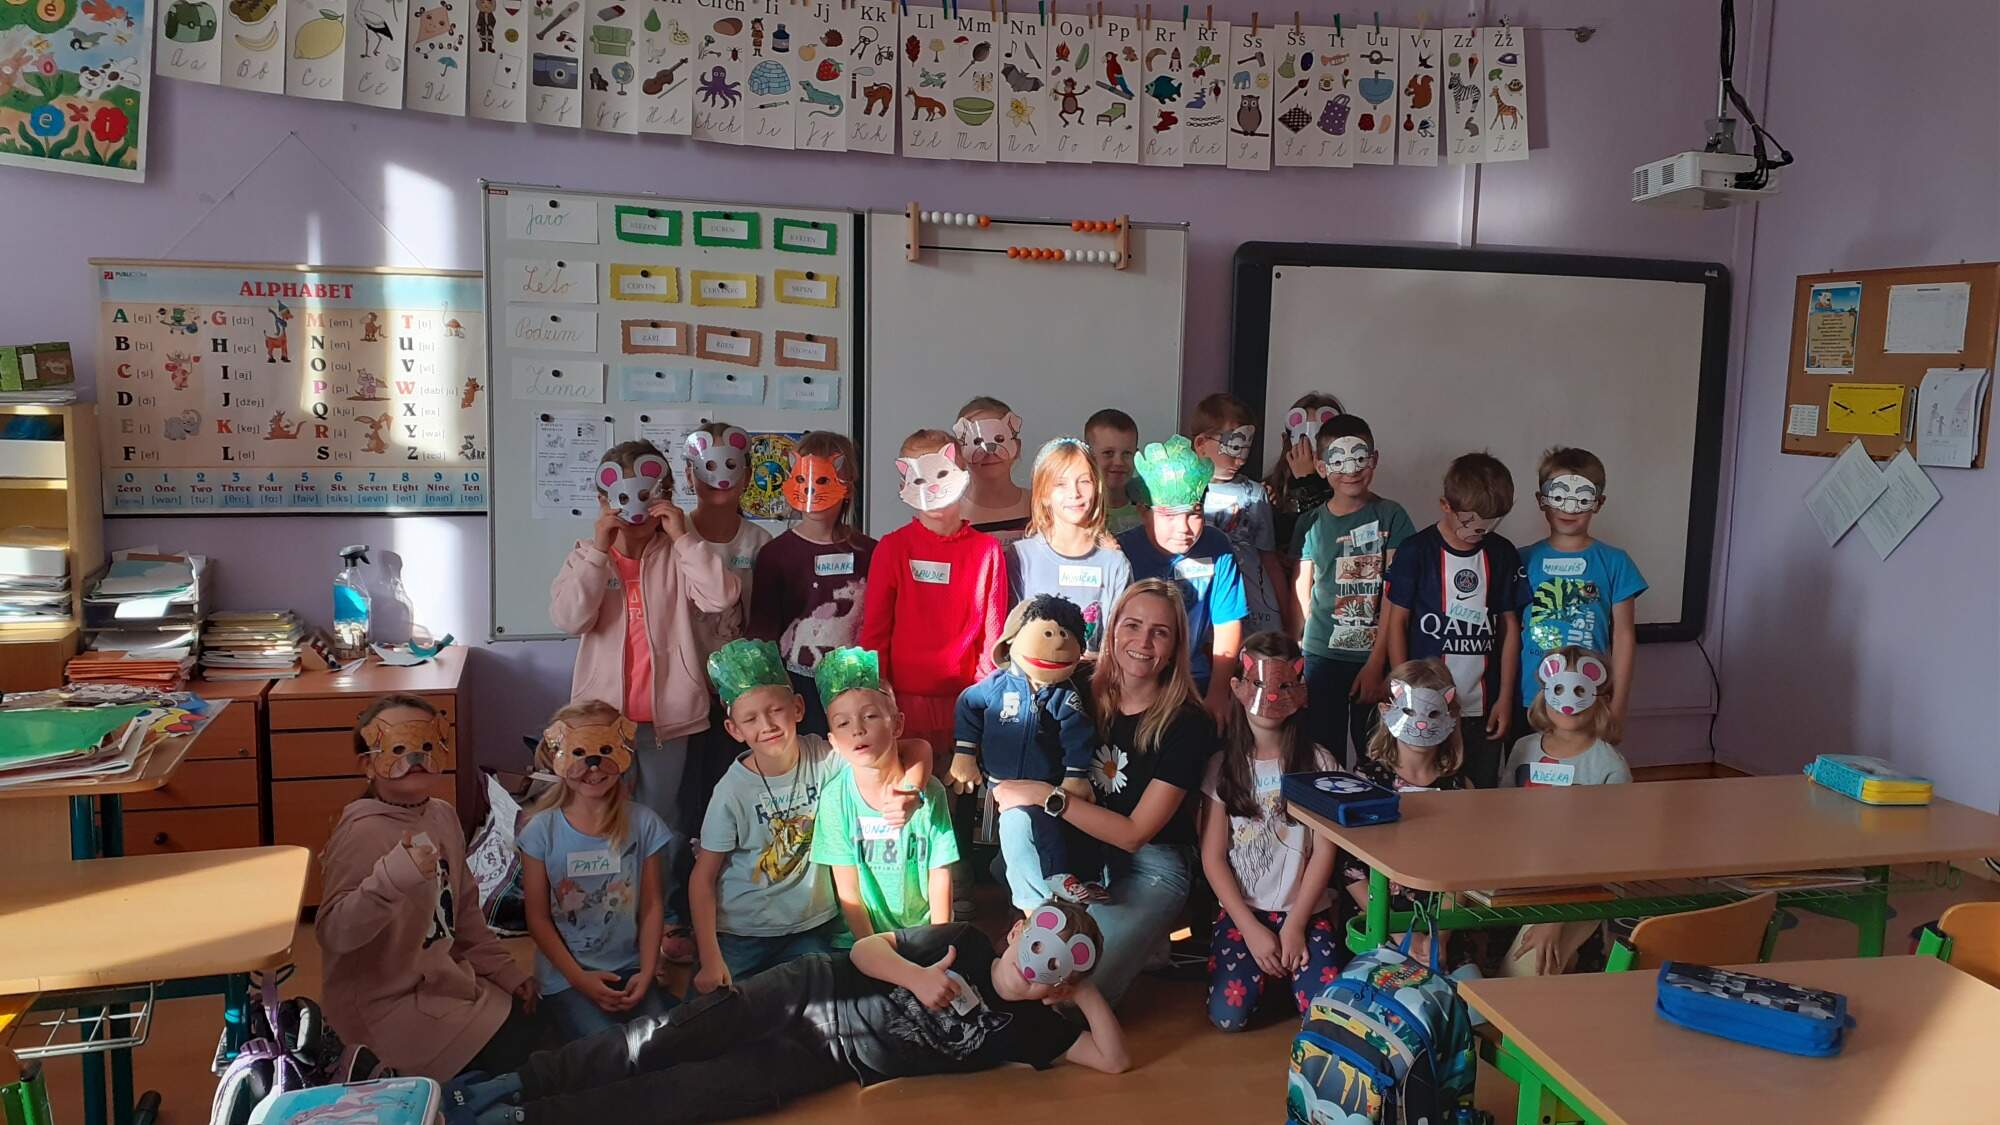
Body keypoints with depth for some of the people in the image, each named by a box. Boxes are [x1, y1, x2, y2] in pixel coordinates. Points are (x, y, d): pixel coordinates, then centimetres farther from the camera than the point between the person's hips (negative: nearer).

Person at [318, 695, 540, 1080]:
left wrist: (504, 971, 12)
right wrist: (392, 881, -46)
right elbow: (332, 933, -31)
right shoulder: (363, 833, -22)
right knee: (513, 1049, -12)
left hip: (441, 978, 8)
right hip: (387, 1002, -8)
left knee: (531, 1021, 10)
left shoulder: (442, 817, 2)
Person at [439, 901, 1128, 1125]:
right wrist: (918, 978, -19)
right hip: (811, 991, 0)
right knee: (664, 1042, -16)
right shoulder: (965, 943, -2)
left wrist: (1089, 994, -15)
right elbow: (866, 949, -1)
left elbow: (1115, 1058, -7)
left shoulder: (1031, 1030, 0)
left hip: (826, 1063, 0)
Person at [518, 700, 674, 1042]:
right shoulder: (543, 830, -6)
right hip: (565, 975, -1)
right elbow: (538, 917, -3)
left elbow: (652, 905, 2)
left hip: (629, 968, 2)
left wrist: (646, 973, -7)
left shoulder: (643, 823, -2)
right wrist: (579, 978, -11)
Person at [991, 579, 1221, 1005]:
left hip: (1149, 869, -4)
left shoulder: (1189, 725, -15)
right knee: (1017, 820, -28)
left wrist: (1047, 797, -20)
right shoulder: (1085, 695, -4)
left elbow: (1134, 834, -17)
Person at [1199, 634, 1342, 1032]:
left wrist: (1295, 926, -11)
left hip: (1304, 909, 0)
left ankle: (1284, 964, 13)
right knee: (1228, 1014, -17)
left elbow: (1324, 853, -5)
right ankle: (1265, 965, 14)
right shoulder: (1223, 765, -2)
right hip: (1240, 909, 0)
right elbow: (1213, 857, -4)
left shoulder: (1317, 763, -3)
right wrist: (1251, 929, -11)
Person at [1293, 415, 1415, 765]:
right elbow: (1301, 590, 8)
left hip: (1376, 658, -2)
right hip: (1322, 658, 2)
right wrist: (1301, 654, 0)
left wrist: (1377, 662, -11)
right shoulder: (1312, 522, 5)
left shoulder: (1390, 516, -2)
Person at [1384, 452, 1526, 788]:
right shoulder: (1416, 552, -5)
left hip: (1484, 709, 3)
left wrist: (1505, 698, 6)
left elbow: (1509, 625, 9)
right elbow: (1396, 622, -2)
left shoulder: (1502, 554, 6)